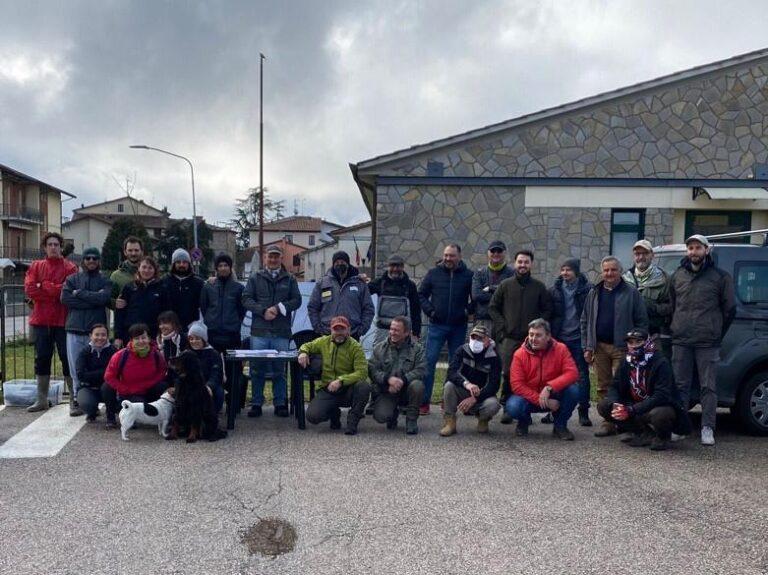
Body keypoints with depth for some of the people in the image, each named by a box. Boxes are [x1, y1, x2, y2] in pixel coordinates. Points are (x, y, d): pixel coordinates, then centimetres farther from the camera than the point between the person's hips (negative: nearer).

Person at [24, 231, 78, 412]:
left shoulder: (69, 267, 0)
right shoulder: (36, 266, 11)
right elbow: (29, 288, -4)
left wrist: (43, 286, -8)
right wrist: (55, 292, -11)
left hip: (63, 321, -4)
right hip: (41, 321, 4)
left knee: (68, 359, -2)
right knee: (42, 359, 10)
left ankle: (74, 399, 4)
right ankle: (42, 400, 19)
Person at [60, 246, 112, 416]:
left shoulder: (105, 281, 10)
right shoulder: (72, 279, 13)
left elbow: (104, 298, -10)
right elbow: (65, 298, -3)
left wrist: (80, 293, -5)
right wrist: (93, 298, -8)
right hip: (74, 328, 1)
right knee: (76, 368, 1)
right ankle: (76, 399, 9)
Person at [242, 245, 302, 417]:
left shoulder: (289, 279, 12)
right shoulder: (255, 278, 10)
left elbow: (296, 300, 5)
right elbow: (246, 299, 3)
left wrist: (279, 308, -11)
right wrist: (263, 311, -11)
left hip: (281, 332, 0)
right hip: (259, 331, 0)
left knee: (279, 369, 5)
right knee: (257, 369, 2)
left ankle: (280, 404, 13)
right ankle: (256, 404, 10)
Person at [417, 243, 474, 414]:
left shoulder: (468, 275, 1)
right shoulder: (434, 273, 3)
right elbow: (421, 294, 8)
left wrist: (468, 310, -7)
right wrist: (429, 310, -4)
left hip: (459, 327, 1)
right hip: (437, 326, -1)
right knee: (429, 362, -7)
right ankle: (424, 402, -4)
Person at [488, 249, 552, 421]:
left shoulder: (539, 287, 8)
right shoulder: (506, 285, 8)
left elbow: (547, 310, 12)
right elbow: (493, 307, 12)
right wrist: (501, 326, 1)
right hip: (509, 338, 0)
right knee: (508, 373, -4)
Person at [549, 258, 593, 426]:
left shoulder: (587, 289, -4)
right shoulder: (555, 289, 5)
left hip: (578, 338, -3)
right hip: (559, 338, 3)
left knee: (582, 375, 3)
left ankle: (584, 412, 9)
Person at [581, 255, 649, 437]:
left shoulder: (631, 293, 0)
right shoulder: (594, 293, 12)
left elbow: (642, 322, -1)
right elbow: (585, 321, 13)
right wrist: (587, 347, 6)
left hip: (622, 348, -4)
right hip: (600, 346, 4)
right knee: (603, 387, 6)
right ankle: (608, 422, 13)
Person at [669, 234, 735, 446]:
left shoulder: (720, 276, 2)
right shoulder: (678, 276, 12)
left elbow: (729, 309, 6)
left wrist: (716, 333, 5)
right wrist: (677, 329, 12)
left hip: (708, 343, -3)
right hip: (681, 341, 3)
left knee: (709, 387, -1)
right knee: (680, 385, 5)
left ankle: (707, 428, 3)